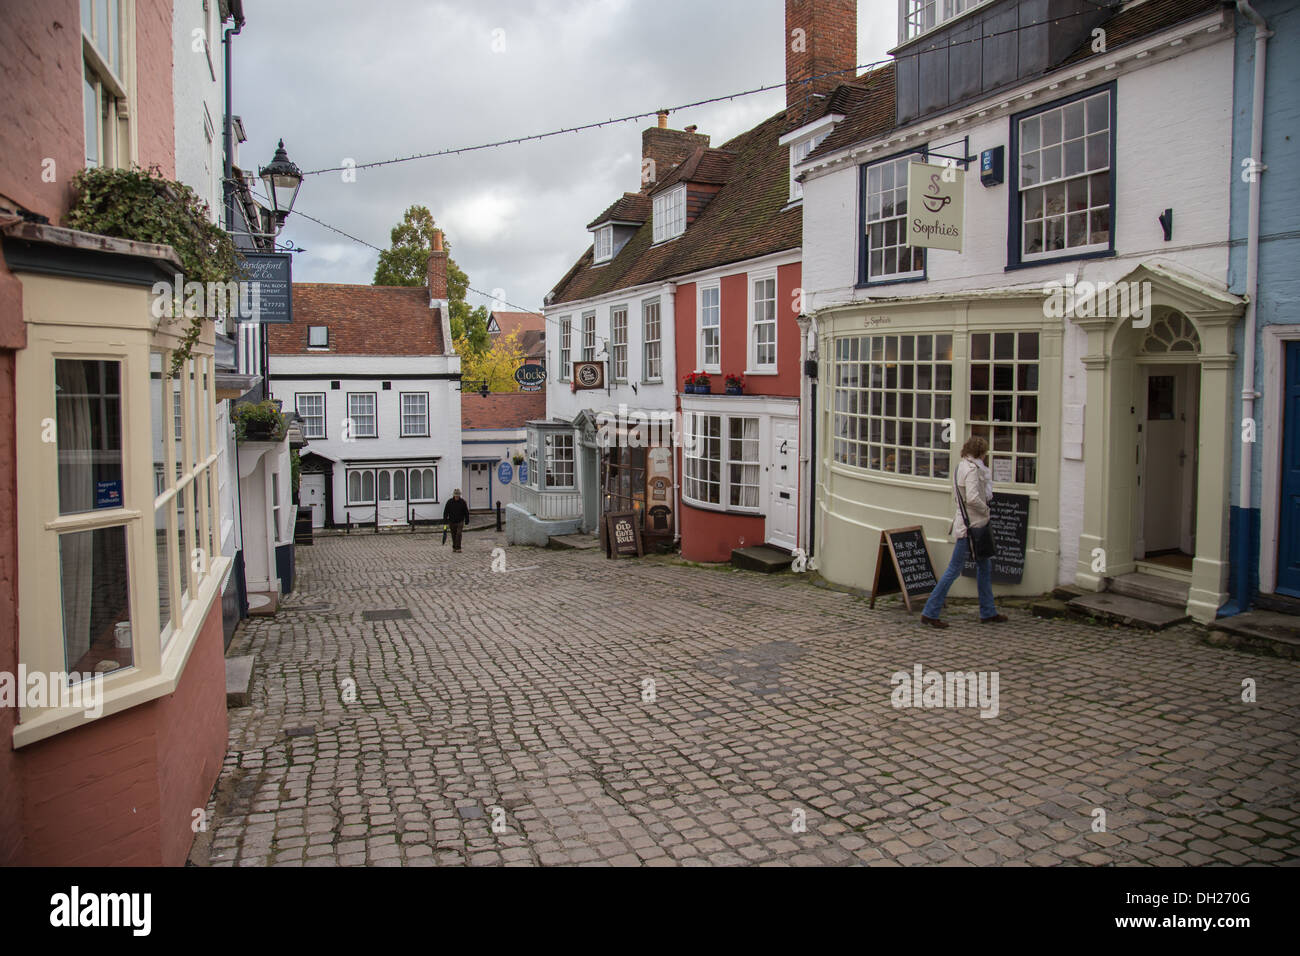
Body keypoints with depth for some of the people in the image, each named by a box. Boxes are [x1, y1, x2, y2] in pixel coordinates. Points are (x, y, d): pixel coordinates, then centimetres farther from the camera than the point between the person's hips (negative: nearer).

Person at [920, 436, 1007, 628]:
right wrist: (986, 510, -13)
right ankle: (930, 613, -2)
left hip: (974, 525, 10)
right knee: (955, 569, -6)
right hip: (970, 525, -10)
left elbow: (956, 495, 17)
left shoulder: (962, 466, 11)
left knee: (985, 567, 18)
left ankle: (988, 612, 27)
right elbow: (972, 498, -29)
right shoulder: (972, 469, -17)